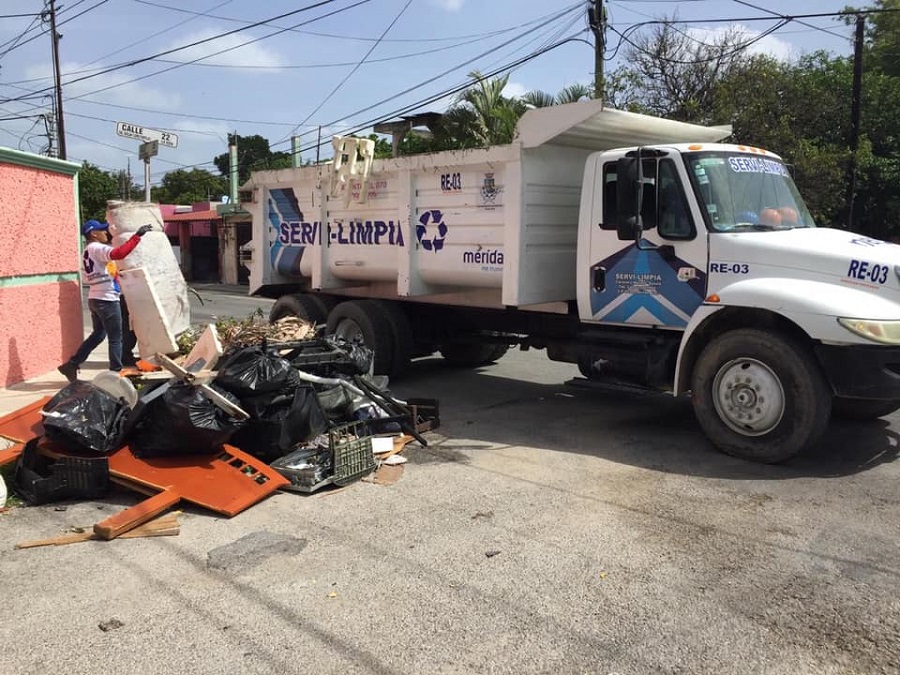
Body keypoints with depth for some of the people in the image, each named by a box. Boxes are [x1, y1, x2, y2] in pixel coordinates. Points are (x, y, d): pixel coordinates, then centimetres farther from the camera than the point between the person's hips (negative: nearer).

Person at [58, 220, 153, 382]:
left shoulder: (88, 251, 17)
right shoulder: (97, 248, -13)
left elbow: (87, 278, 20)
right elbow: (118, 253, -34)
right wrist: (137, 235, -34)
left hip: (95, 299, 10)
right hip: (107, 300, -10)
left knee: (98, 334, 20)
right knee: (115, 338, 0)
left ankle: (71, 365, 21)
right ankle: (116, 373, 5)